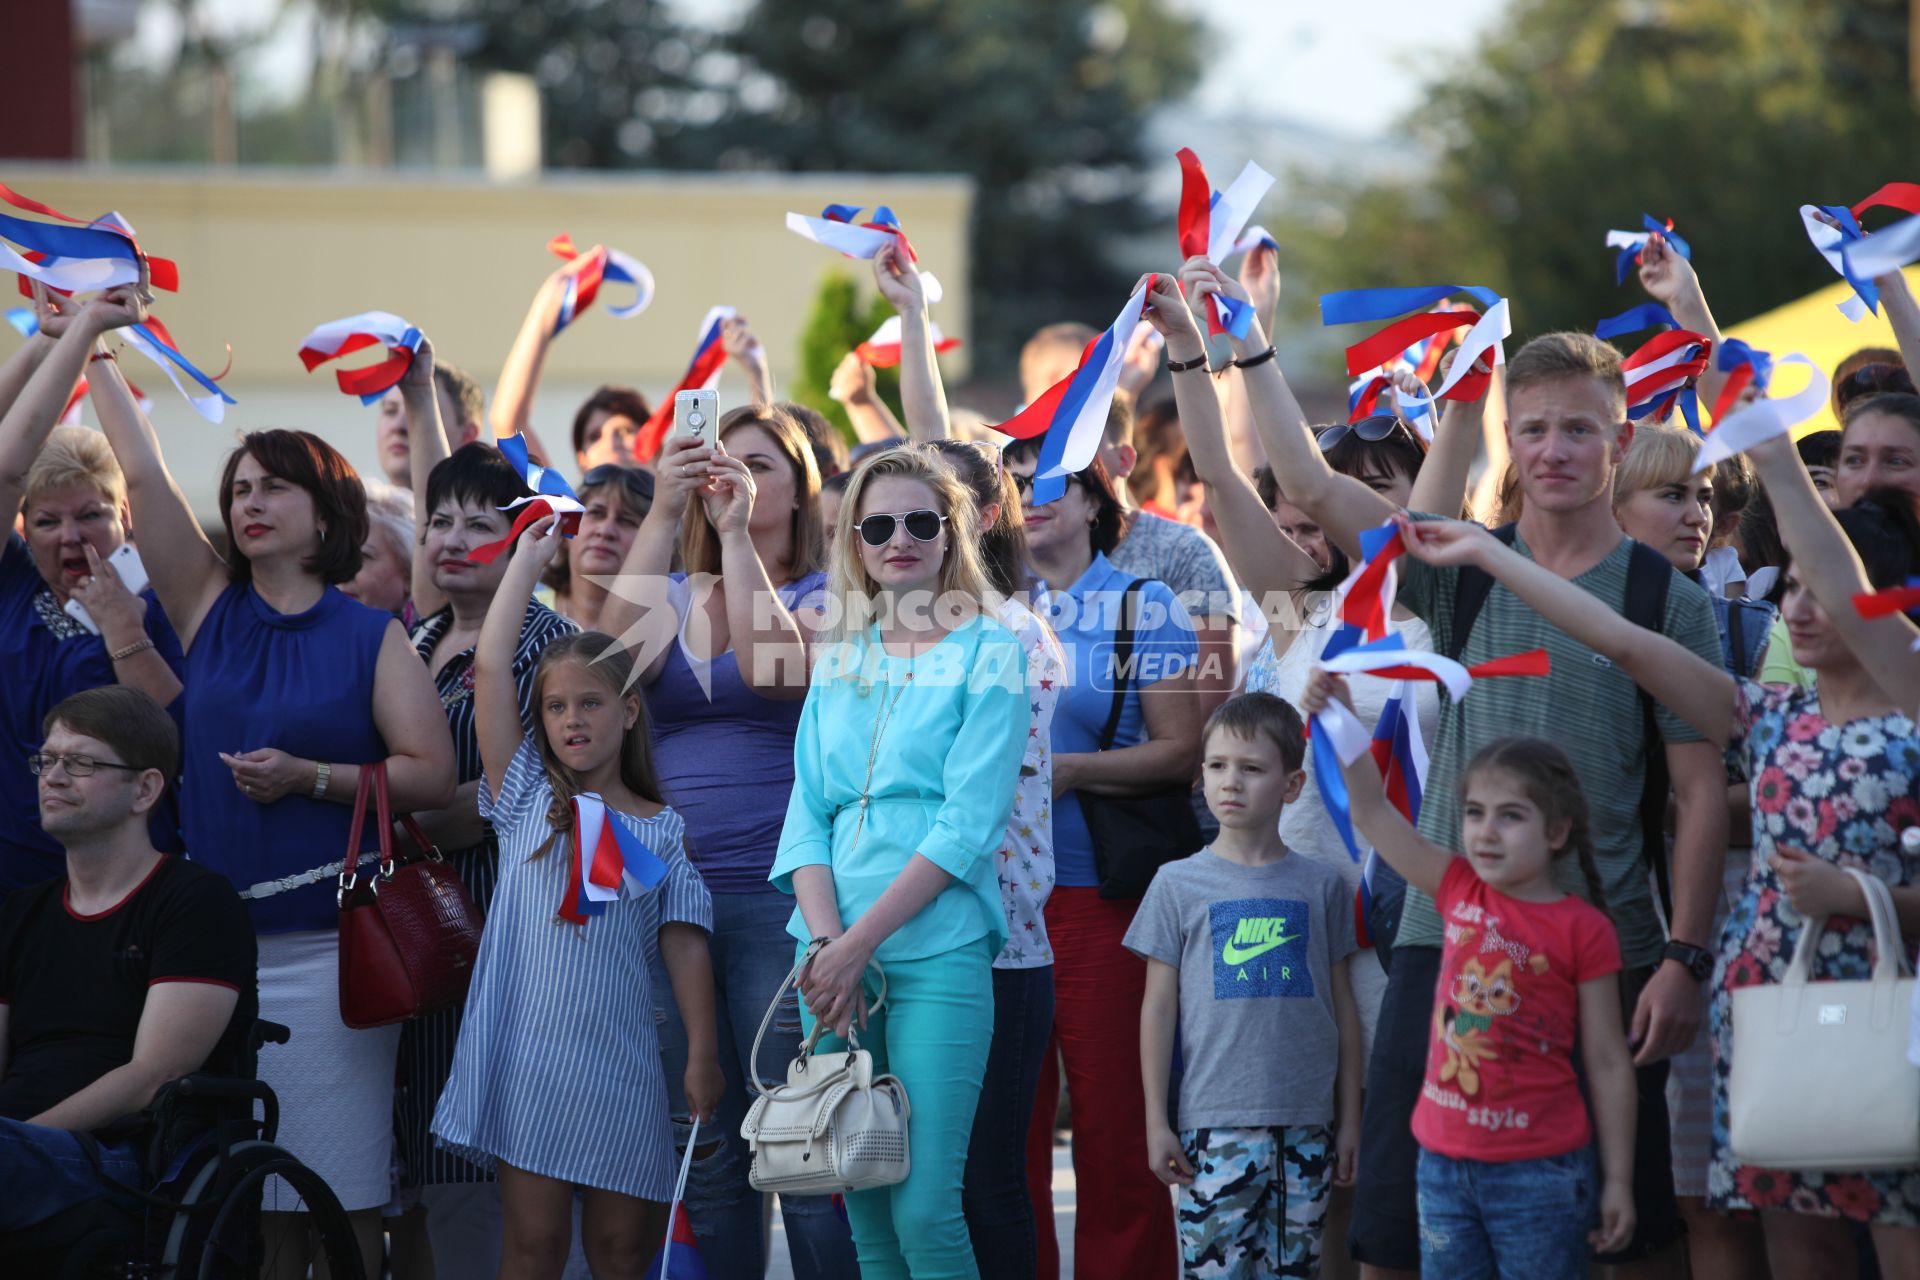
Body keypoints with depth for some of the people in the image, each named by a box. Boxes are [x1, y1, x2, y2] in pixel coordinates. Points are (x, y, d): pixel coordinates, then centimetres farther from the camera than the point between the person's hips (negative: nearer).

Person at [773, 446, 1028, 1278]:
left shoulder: (988, 654, 0)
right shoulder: (839, 658, 15)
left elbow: (969, 826, -9)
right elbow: (807, 815, 9)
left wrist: (857, 945, -13)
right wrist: (824, 943, -8)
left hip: (936, 952, -5)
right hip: (835, 956, 5)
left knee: (925, 1209, -12)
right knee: (863, 1208, 5)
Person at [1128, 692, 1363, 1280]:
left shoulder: (1321, 886, 8)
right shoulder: (1179, 885, 4)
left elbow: (1343, 1007, 11)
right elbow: (1159, 1009, 5)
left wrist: (1349, 1119, 9)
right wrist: (1156, 1121, 2)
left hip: (1305, 1122, 2)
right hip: (1215, 1121, -2)